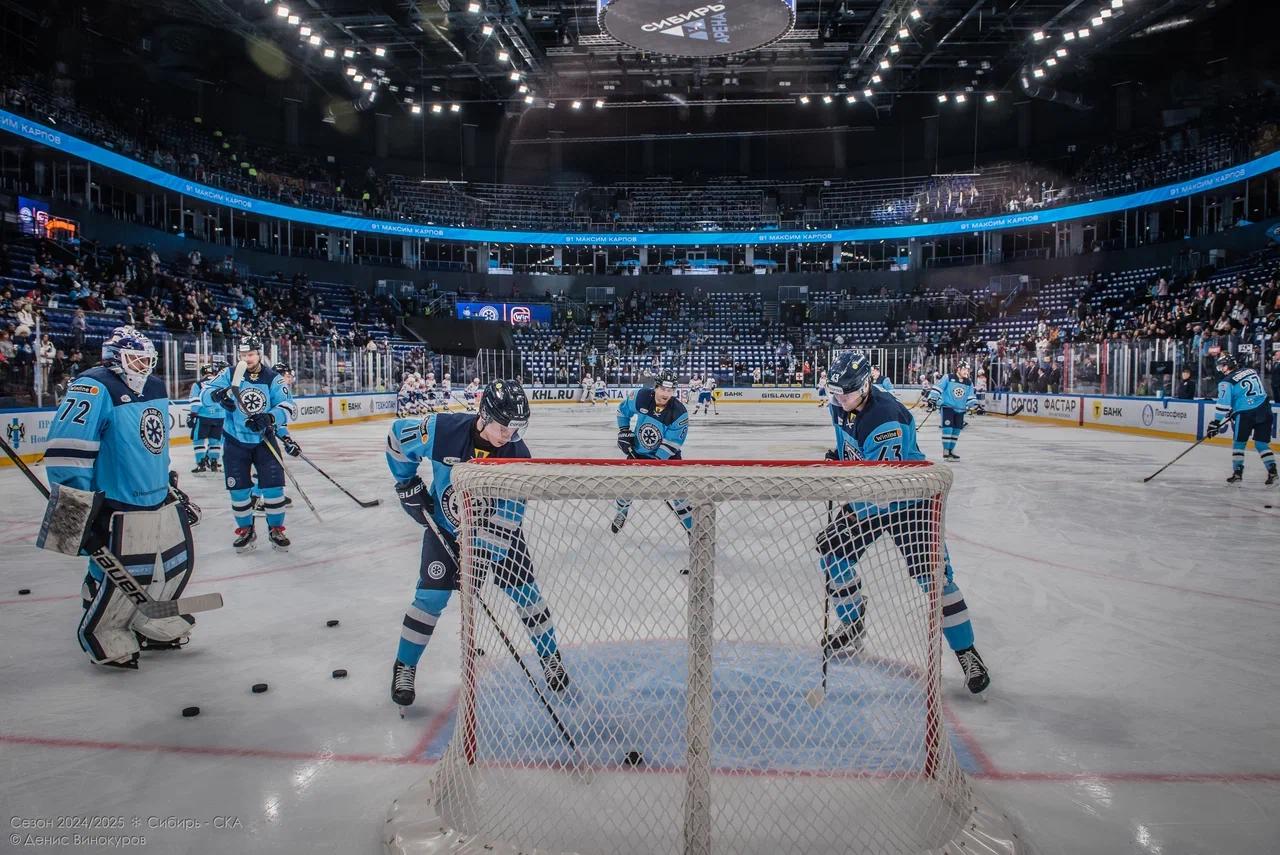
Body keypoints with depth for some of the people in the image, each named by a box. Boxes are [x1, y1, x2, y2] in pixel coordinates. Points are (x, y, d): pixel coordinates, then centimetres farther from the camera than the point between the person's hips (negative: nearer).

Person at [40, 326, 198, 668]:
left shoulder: (155, 388, 11)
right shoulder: (94, 389, -17)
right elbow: (65, 452, -24)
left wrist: (171, 484, 26)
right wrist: (80, 509, -25)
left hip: (161, 501, 9)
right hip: (119, 510, -9)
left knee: (179, 562, 15)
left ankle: (154, 625, 35)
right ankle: (105, 640, 21)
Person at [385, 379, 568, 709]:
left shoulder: (518, 456, -25)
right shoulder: (442, 430, -27)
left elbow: (505, 520, -24)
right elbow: (397, 435, -7)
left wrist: (482, 558, -30)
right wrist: (408, 483, -6)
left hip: (496, 528, 1)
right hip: (444, 525, -1)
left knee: (526, 591, 3)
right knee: (431, 596, -6)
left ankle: (551, 659, 23)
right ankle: (404, 667, 16)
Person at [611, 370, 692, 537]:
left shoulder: (679, 412, -26)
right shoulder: (640, 397, -20)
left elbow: (671, 444, -25)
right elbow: (623, 410, 2)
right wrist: (624, 432, -4)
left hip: (667, 455, -3)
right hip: (638, 451, 3)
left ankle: (693, 528, 0)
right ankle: (621, 514, 41)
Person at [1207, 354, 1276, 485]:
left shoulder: (1227, 382, -6)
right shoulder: (1251, 371, 12)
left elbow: (1223, 404, -12)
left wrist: (1215, 423, -9)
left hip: (1245, 414, -5)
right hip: (1264, 410, 5)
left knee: (1238, 443, 9)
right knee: (1262, 443, 11)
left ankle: (1237, 473, 8)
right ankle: (1272, 472, 2)